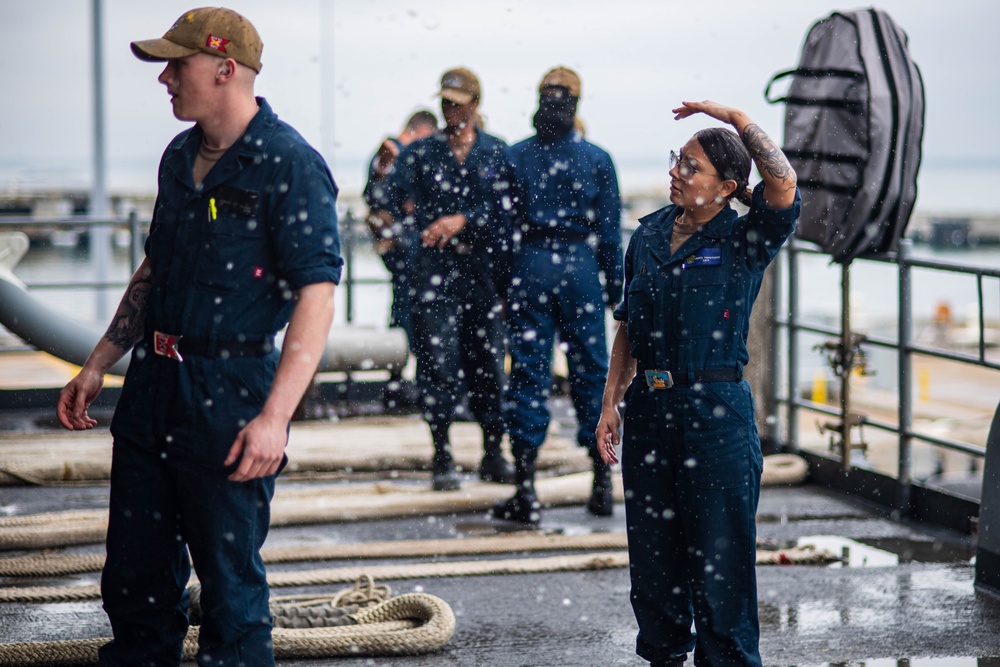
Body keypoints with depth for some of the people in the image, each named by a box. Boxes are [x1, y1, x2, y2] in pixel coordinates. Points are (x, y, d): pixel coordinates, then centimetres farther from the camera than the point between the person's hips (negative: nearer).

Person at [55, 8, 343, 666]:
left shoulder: (291, 165, -13)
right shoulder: (180, 156, 12)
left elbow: (316, 298, -18)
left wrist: (274, 417, -25)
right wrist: (98, 364, 19)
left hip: (230, 397, -8)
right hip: (152, 388, 8)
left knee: (231, 584, 2)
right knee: (135, 576, 14)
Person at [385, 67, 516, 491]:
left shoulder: (497, 153, 10)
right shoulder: (419, 153, 10)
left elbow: (504, 204, -2)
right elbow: (399, 200, -1)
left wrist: (462, 220, -13)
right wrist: (437, 227, -14)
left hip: (485, 269, 1)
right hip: (436, 269, -1)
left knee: (489, 359, 4)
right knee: (439, 359, -7)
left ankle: (493, 454, 14)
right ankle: (442, 458, -1)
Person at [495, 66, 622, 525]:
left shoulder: (513, 157, 0)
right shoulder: (596, 159, 1)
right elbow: (608, 229, 2)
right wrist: (613, 287, 9)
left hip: (530, 265, 0)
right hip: (580, 266, 0)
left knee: (528, 372, 1)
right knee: (591, 371, 9)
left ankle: (526, 491, -3)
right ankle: (602, 483, 12)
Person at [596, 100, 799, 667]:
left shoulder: (744, 241, -6)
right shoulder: (650, 234, 9)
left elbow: (784, 185, -26)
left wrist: (734, 116, -22)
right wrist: (611, 402, 8)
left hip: (716, 413, -5)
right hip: (649, 409, 5)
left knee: (719, 555, -1)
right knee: (652, 554, 13)